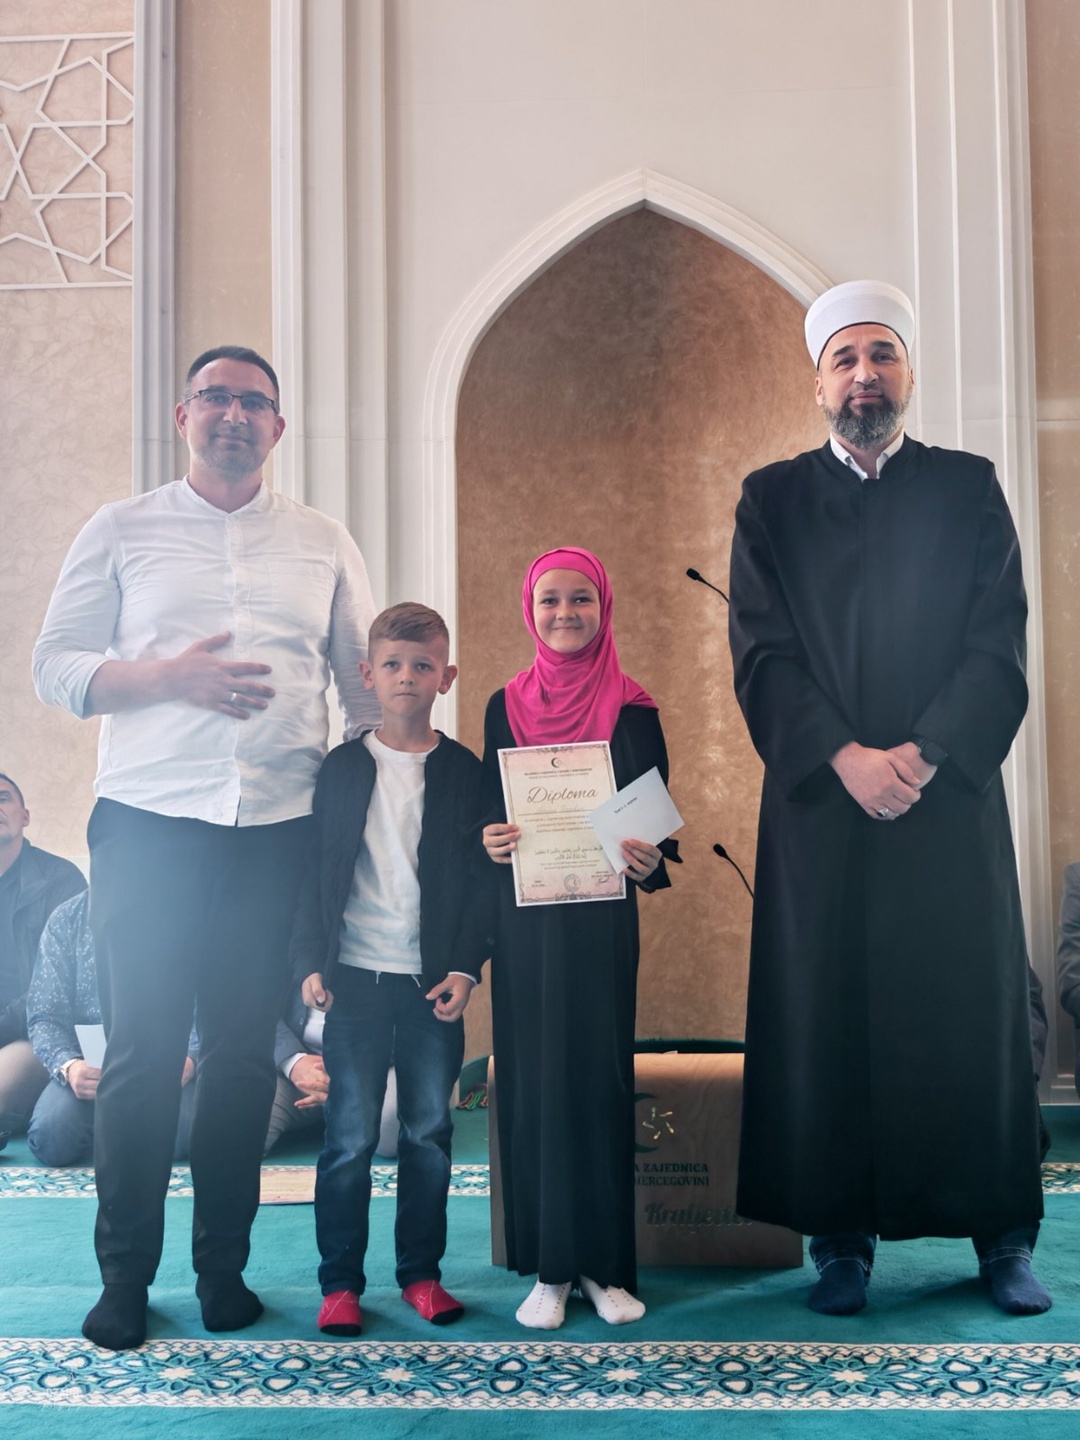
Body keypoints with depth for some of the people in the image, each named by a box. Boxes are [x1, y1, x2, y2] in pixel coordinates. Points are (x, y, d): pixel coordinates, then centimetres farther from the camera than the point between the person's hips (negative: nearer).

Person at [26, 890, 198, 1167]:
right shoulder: (67, 919, 6)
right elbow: (44, 1015, 2)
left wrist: (188, 1060, -23)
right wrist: (68, 1065, -19)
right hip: (90, 1067, 1)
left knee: (175, 1135, -32)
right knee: (51, 1135, -29)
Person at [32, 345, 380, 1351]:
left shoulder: (323, 545, 13)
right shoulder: (122, 532, 8)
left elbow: (368, 683, 14)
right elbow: (56, 667, 3)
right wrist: (171, 676, -13)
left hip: (279, 829, 2)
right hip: (149, 823, -1)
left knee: (244, 1051, 7)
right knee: (142, 1051, 1)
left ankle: (223, 1267, 21)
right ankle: (124, 1276, 17)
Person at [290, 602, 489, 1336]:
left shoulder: (465, 771, 3)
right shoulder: (342, 767, 3)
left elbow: (479, 877, 3)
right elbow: (316, 870, 4)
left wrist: (466, 967, -5)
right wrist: (311, 963, -3)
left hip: (435, 982, 1)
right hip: (354, 978, 0)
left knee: (429, 1132, 9)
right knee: (350, 1137, 3)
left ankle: (421, 1271, 23)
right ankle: (340, 1281, 16)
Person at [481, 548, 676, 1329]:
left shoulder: (633, 709, 2)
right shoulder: (507, 706, 6)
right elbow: (490, 811, 9)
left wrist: (648, 861, -19)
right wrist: (491, 843, -13)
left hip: (604, 919, -1)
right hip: (527, 920, 1)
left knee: (603, 1076, 2)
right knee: (533, 1079, 3)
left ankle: (606, 1263, 14)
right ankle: (549, 1265, 14)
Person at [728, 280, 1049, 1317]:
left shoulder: (969, 490, 8)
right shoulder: (772, 501, 8)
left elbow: (999, 649, -1)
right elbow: (761, 655, -2)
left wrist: (924, 752, -16)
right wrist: (844, 756, -15)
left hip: (953, 796, 0)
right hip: (819, 801, 0)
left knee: (970, 1007, 5)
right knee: (827, 1015, 2)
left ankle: (1000, 1235, 19)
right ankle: (841, 1239, 14)